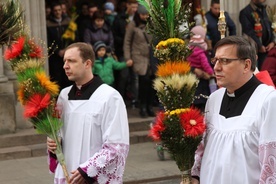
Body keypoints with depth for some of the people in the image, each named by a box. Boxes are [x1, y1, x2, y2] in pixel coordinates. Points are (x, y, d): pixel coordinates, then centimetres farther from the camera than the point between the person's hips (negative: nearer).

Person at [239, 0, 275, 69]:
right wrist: (259, 46, -15)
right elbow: (249, 32, -16)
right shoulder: (245, 12, -10)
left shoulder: (263, 10, 15)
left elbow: (269, 27, 16)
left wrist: (272, 42, 1)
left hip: (266, 48, 6)